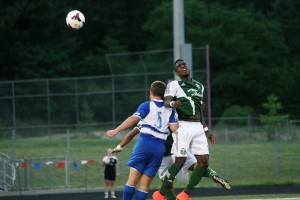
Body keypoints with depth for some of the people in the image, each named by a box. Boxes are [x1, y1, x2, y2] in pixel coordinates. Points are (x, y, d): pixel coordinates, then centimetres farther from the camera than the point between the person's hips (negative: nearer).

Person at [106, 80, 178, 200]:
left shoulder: (147, 106, 4)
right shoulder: (169, 109, 14)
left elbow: (133, 119, -9)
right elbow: (174, 128, 4)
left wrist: (116, 131, -11)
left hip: (145, 142, -3)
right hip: (160, 148, 3)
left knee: (133, 179, -2)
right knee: (145, 184, 4)